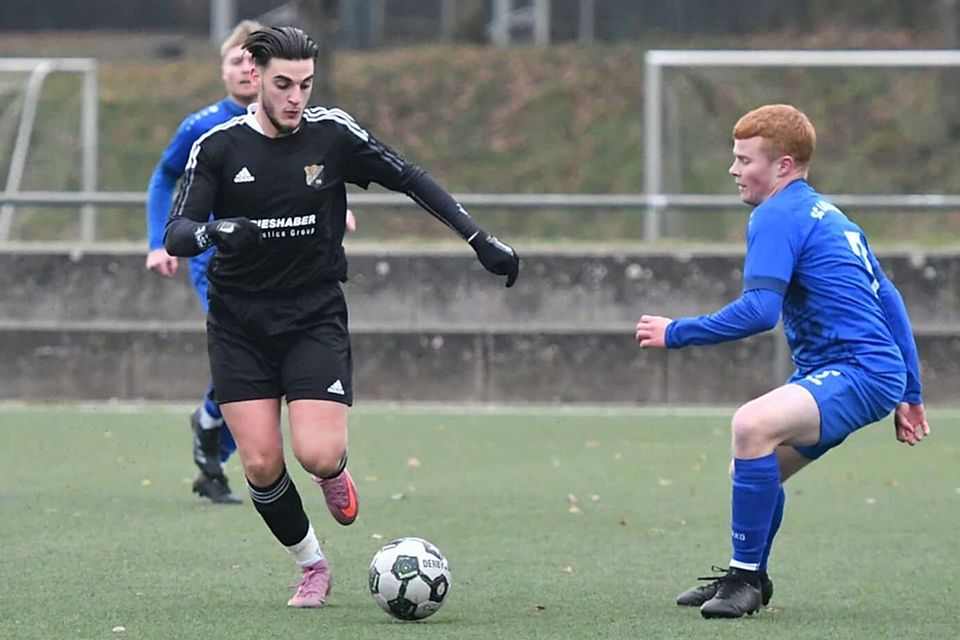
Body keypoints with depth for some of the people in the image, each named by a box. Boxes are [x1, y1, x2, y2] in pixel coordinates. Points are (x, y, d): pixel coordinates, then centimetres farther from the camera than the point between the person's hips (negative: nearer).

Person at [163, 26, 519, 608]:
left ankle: (335, 471, 21)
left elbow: (409, 179, 3)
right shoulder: (218, 147, -6)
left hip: (316, 319, -1)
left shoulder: (333, 134, -5)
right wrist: (212, 232, -35)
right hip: (240, 325, 1)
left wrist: (480, 240, -2)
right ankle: (312, 568, 17)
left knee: (318, 455, -18)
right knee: (261, 465, -7)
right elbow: (176, 235, -11)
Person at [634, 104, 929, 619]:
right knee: (755, 470, 22)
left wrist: (676, 333, -12)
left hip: (860, 372, -11)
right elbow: (888, 300, 25)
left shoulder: (777, 216, -10)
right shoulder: (827, 215, 22)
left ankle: (745, 578, -23)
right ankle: (746, 580, 40)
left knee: (752, 425, -30)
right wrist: (909, 394, 27)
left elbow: (758, 310, -22)